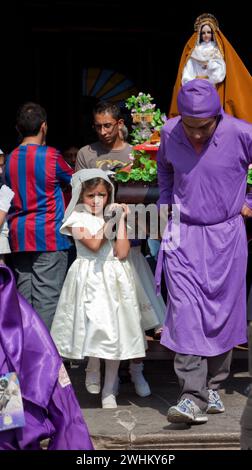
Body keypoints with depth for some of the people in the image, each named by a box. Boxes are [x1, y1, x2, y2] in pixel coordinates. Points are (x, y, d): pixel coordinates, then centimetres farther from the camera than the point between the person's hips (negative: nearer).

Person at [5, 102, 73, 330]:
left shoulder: (10, 159, 6)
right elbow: (72, 180, 8)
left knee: (24, 296, 10)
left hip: (19, 236, 5)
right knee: (47, 295, -4)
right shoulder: (51, 155, -8)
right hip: (49, 235, -5)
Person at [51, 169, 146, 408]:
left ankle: (109, 391, 11)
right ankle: (93, 368, 15)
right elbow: (94, 244, -13)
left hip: (115, 278, 4)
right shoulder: (77, 218, 0)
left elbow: (122, 252, -1)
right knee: (96, 325, -16)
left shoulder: (113, 215, 10)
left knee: (115, 332, 2)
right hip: (90, 278, -4)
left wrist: (121, 220, -3)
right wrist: (109, 222, -8)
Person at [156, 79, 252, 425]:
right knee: (185, 312, -10)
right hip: (182, 235, 1)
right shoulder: (170, 133, -2)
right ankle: (192, 398, -13)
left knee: (221, 312, 5)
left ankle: (213, 388, 21)